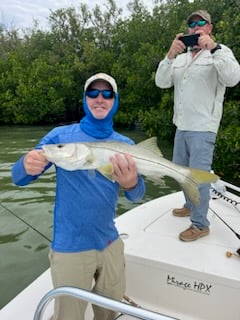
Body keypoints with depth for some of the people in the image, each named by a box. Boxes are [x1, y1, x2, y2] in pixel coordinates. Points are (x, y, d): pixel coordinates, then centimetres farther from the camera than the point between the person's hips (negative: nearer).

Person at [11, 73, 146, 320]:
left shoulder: (125, 145, 0)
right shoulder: (61, 136, -8)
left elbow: (136, 196, -6)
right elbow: (18, 177, -7)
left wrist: (132, 184, -30)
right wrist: (27, 166, -31)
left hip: (111, 243, 4)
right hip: (70, 247, -3)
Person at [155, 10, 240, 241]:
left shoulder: (220, 52, -3)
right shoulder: (180, 58, 14)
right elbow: (161, 83, -1)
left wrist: (213, 47, -27)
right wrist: (171, 55, -13)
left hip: (202, 128, -7)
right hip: (181, 126, 7)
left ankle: (200, 224, 8)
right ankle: (192, 205, 39)